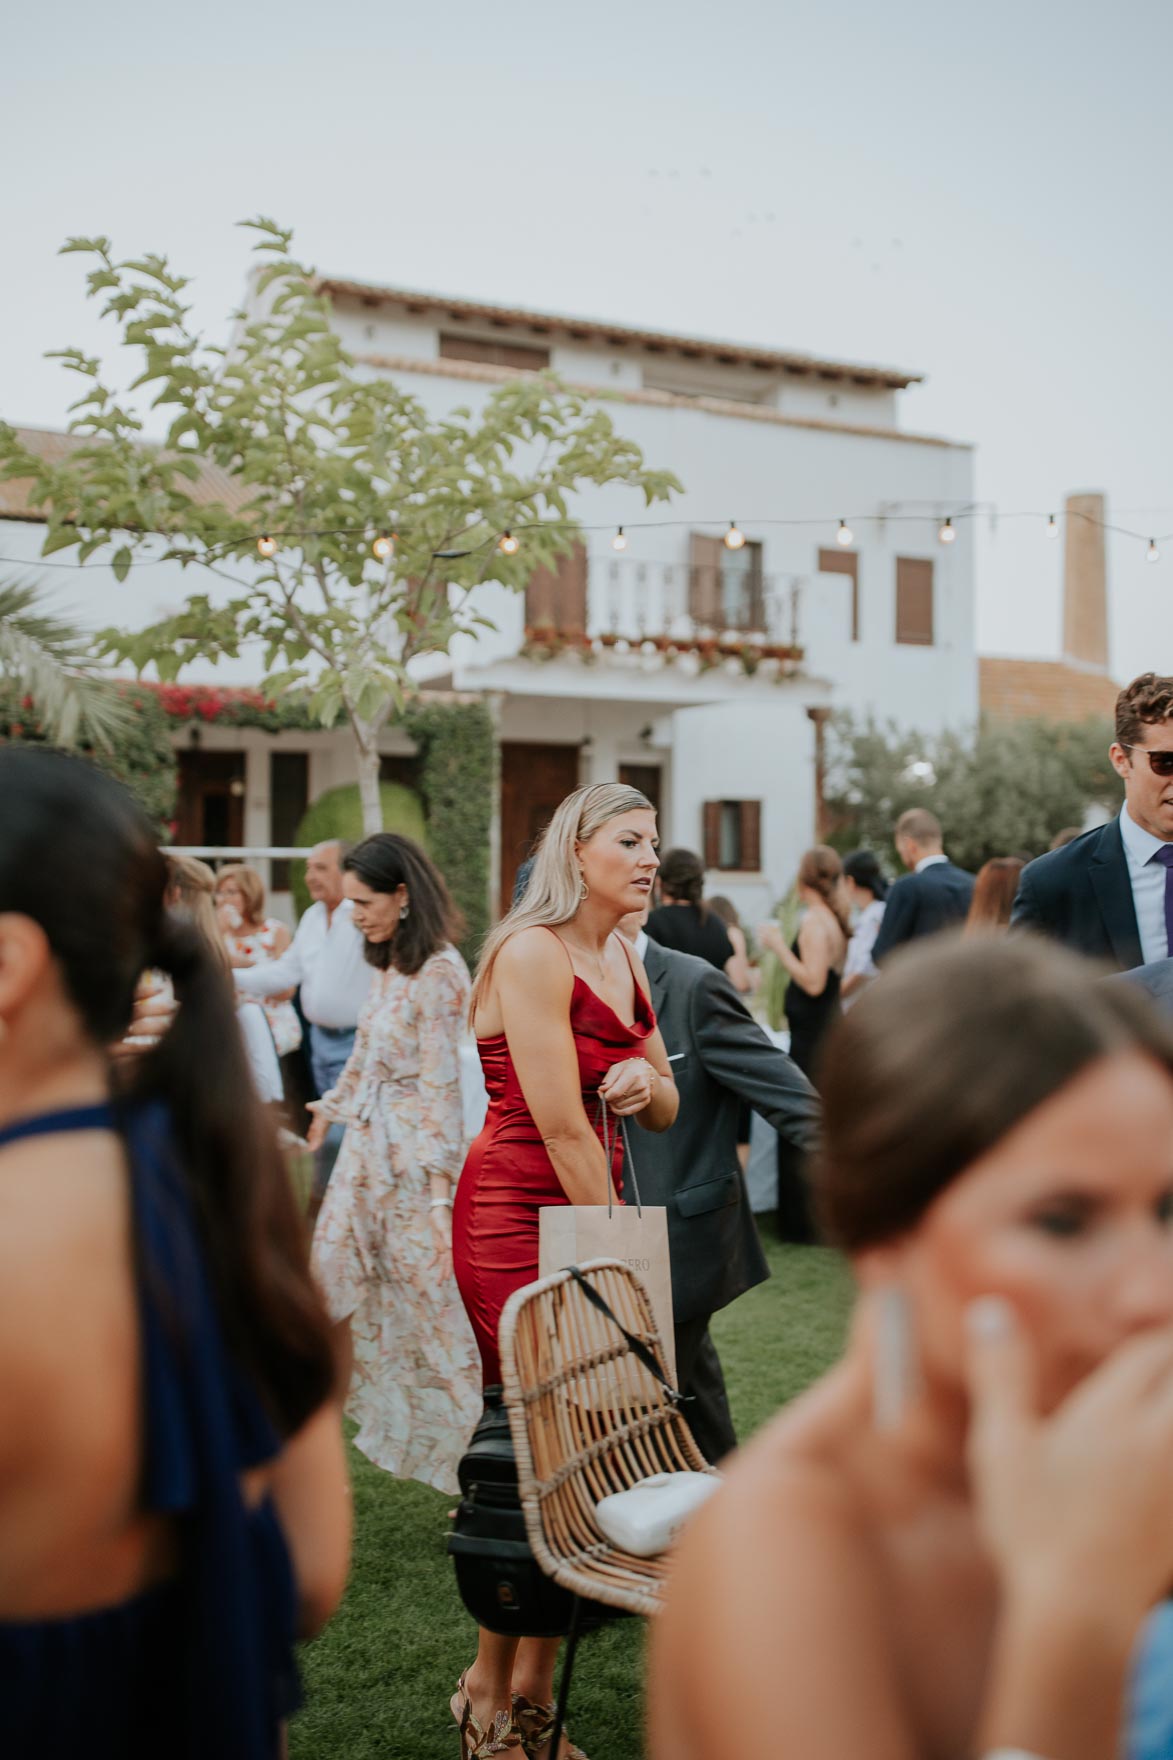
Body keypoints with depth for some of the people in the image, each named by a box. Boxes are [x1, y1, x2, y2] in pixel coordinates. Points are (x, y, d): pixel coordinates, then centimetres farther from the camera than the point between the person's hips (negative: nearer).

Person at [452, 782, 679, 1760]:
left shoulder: (624, 958, 13)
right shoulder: (533, 953, -13)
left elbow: (666, 1113, 18)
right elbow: (561, 1129, -15)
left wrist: (644, 1081, -5)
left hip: (594, 1206, 8)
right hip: (518, 1215, -8)